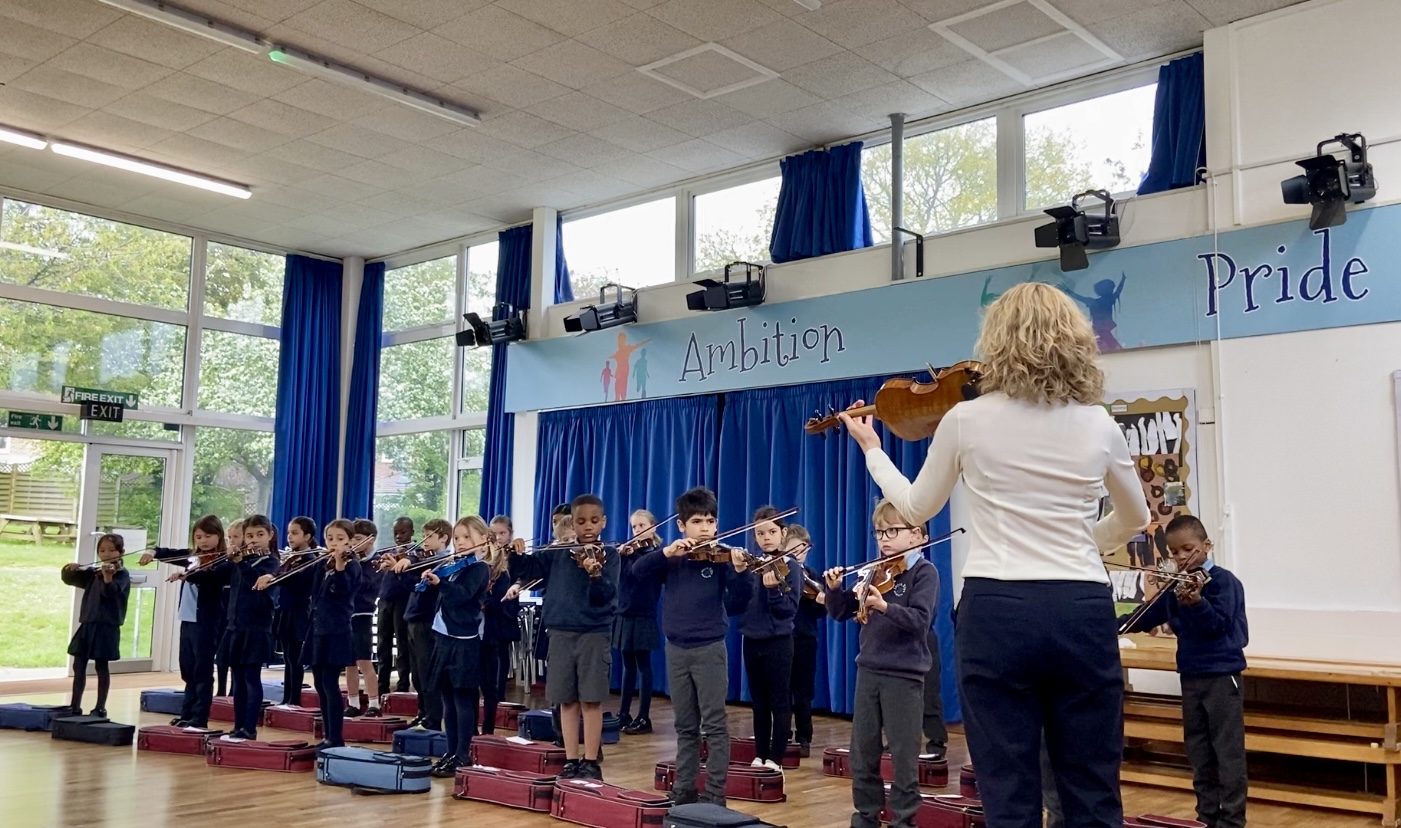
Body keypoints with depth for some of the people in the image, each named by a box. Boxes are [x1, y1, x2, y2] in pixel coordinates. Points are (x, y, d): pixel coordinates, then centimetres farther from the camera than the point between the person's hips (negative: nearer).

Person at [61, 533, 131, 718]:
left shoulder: (121, 574, -7)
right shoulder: (92, 573, 12)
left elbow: (112, 592, -25)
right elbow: (68, 578, 13)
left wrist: (107, 575, -43)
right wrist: (70, 569, -8)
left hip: (107, 626, -6)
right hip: (87, 624, 6)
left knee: (101, 666, -1)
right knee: (79, 665, 9)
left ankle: (100, 707, 7)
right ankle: (75, 706, 19)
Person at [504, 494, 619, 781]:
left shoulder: (609, 554, -4)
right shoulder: (556, 553, 7)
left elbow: (606, 595, -16)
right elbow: (524, 569, 5)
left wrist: (595, 575, -35)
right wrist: (516, 553, -14)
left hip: (594, 633, -3)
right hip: (560, 633, 3)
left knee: (591, 700, -1)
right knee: (567, 700, 8)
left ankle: (590, 762, 8)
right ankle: (571, 760, 16)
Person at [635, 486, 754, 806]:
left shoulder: (722, 558, -6)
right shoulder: (673, 558, 4)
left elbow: (736, 605, -13)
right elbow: (639, 571, -9)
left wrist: (741, 572, -30)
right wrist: (667, 552, -23)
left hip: (710, 649, -3)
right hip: (676, 650, 3)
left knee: (714, 725, -1)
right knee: (685, 726, 13)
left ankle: (715, 794, 5)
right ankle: (684, 789, 21)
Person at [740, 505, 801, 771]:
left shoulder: (790, 567, -8)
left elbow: (790, 609, -14)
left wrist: (773, 589, -29)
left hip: (778, 641, -5)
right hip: (752, 640, 5)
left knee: (779, 703, 3)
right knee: (759, 703, 13)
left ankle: (775, 759, 9)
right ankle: (760, 755, 22)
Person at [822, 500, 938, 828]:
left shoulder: (925, 571, -6)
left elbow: (919, 620, -20)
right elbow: (841, 613, 10)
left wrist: (884, 606, -35)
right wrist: (834, 589, -9)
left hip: (904, 676, -5)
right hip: (868, 671, 6)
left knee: (903, 756, 2)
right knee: (862, 753, 11)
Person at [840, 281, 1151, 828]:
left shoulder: (967, 420, -3)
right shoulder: (1099, 425, 4)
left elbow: (915, 509, 12)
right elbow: (1135, 521, 21)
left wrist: (871, 449, 28)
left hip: (997, 614, -2)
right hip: (1083, 614, 2)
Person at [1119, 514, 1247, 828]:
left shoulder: (1223, 581, -12)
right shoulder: (1175, 585, 6)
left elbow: (1219, 625, -21)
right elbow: (1147, 619, 13)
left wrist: (1197, 603, -37)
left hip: (1221, 676, -7)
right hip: (1190, 676, 7)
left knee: (1228, 752, -1)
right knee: (1198, 752, 12)